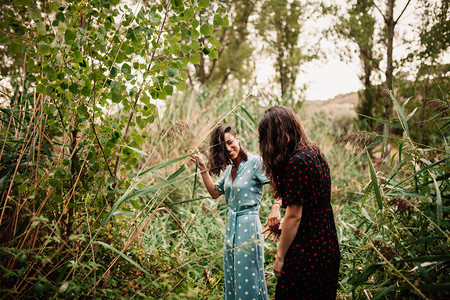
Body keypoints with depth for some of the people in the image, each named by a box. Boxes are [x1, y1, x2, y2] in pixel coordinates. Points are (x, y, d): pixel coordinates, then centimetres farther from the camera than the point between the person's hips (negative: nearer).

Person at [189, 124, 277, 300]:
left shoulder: (256, 162, -13)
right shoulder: (230, 168, 11)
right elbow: (215, 192, 15)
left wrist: (275, 210, -38)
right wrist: (202, 168, 8)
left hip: (248, 225, -8)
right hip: (231, 226, 8)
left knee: (248, 278, 0)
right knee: (231, 277, 16)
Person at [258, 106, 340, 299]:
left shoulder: (296, 162, -22)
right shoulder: (315, 152, 6)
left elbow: (294, 216, -21)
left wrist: (280, 257, -12)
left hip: (306, 252, -9)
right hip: (328, 247, 9)